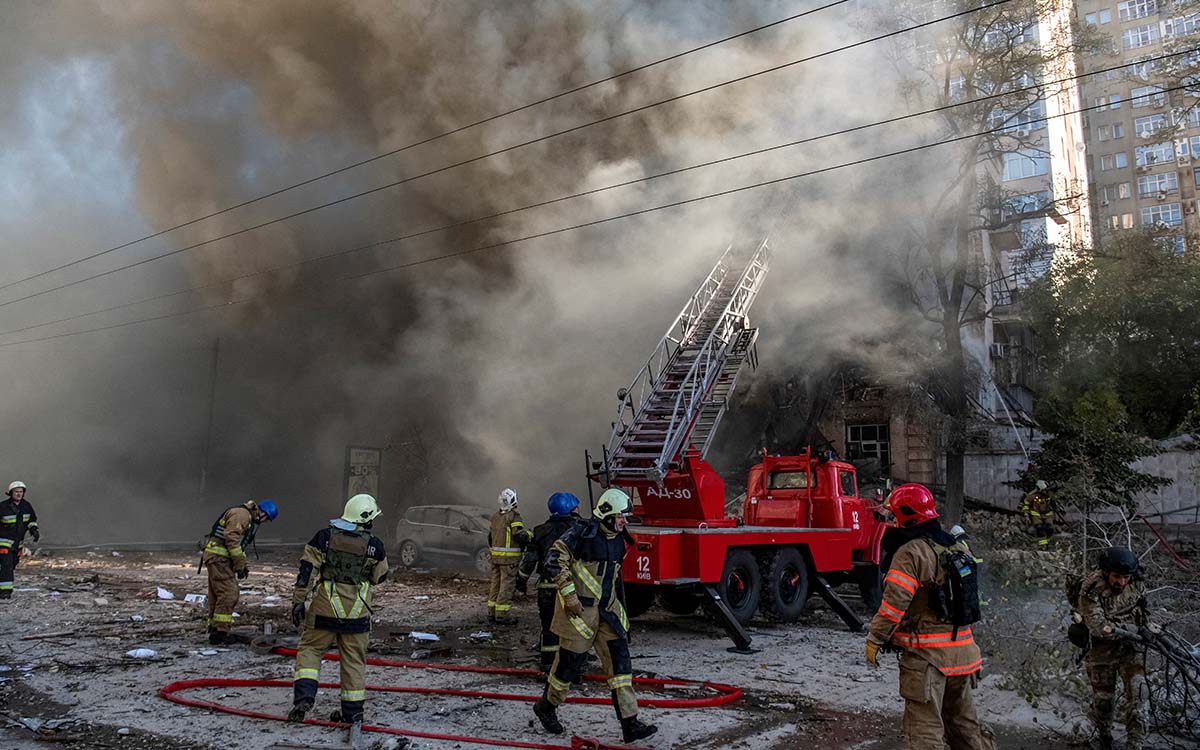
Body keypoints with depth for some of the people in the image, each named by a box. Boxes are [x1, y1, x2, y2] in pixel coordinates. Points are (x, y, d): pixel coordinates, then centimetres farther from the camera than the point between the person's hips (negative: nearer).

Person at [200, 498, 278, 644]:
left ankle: (214, 629, 19)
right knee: (229, 593, -11)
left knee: (217, 595, 13)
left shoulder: (250, 520, 22)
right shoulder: (241, 514, -11)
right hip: (218, 556, -11)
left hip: (218, 558, 11)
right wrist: (240, 564, -17)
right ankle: (220, 631, -10)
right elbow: (231, 538, -21)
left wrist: (244, 565, 14)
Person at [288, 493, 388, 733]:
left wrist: (298, 601, 0)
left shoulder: (324, 537, -4)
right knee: (354, 660, 11)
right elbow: (380, 577, 6)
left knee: (310, 649, 16)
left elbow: (306, 572, -5)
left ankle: (304, 695, -2)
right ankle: (353, 712, 18)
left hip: (325, 609, 0)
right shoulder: (373, 545, -6)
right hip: (357, 613, 0)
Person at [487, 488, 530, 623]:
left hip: (495, 556, 7)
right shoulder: (513, 516, -14)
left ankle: (491, 613, 20)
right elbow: (519, 535, -20)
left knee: (495, 583, 15)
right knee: (507, 586, -2)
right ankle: (501, 616, -2)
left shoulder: (495, 516, 10)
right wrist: (529, 535, 0)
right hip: (509, 557, -7)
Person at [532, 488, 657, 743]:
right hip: (579, 608, -7)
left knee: (620, 661, -1)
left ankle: (630, 724, 0)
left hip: (607, 610, 7)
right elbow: (553, 561, -18)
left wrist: (620, 612, 23)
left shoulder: (618, 540, 10)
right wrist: (569, 595, -21)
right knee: (570, 662, 4)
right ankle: (546, 707, 30)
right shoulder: (581, 533, -15)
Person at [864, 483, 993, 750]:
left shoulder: (910, 554, -17)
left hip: (926, 655, -8)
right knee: (963, 720, 22)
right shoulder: (960, 547, 9)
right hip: (963, 652, 8)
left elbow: (894, 603, -22)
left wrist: (874, 640, -12)